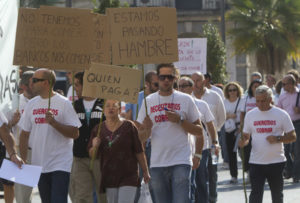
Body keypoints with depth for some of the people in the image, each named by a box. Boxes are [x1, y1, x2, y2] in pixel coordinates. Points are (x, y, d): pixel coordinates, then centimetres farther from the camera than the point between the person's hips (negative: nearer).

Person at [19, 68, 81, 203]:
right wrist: (23, 160, 8)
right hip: (39, 164, 5)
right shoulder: (32, 104, 9)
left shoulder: (63, 103, -6)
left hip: (60, 165, -5)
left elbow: (74, 133, -10)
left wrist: (53, 122, -22)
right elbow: (24, 134, 14)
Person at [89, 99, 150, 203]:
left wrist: (145, 171, 4)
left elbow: (139, 152, 2)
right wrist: (95, 147, -13)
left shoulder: (128, 126, -2)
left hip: (128, 176, -3)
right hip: (109, 177, 3)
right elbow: (91, 154, 9)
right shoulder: (98, 129, 6)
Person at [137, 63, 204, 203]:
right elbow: (141, 137, 10)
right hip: (157, 164, 3)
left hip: (181, 162, -3)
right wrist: (146, 128, -13)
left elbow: (199, 131, 4)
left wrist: (180, 120, -11)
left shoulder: (185, 100, 4)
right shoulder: (148, 101, 9)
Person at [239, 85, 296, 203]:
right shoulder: (250, 115, 5)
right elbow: (246, 136, 12)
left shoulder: (281, 114, -2)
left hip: (276, 162, -1)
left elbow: (292, 137, 0)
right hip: (256, 162, 1)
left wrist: (278, 139, -18)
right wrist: (243, 142, -12)